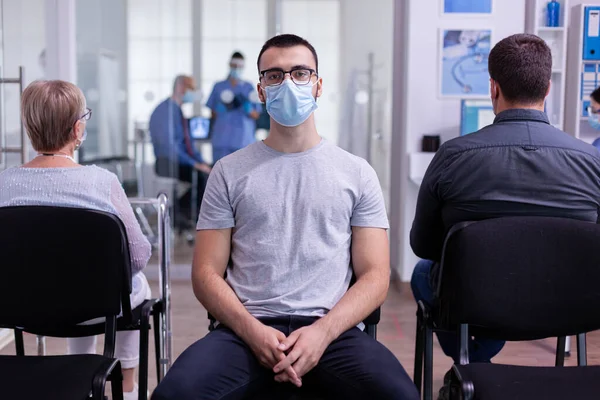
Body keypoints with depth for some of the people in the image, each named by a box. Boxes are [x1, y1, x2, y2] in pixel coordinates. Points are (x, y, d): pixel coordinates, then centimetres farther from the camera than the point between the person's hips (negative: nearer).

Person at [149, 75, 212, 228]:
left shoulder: (178, 111, 16)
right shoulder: (165, 110, -13)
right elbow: (169, 145, -21)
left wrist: (201, 162, 5)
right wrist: (194, 164, -21)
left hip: (183, 161, 9)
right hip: (169, 164, -9)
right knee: (203, 175, -27)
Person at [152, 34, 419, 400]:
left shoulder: (357, 173, 10)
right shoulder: (230, 172, 11)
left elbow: (375, 275, 5)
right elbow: (207, 273, 6)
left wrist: (322, 331, -12)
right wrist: (253, 331, -12)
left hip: (333, 329, 0)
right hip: (247, 330, 0)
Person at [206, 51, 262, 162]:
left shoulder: (248, 87, 7)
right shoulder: (219, 87, 9)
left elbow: (256, 115, 6)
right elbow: (213, 114, 10)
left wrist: (246, 106, -14)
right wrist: (223, 107, -10)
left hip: (244, 140, 0)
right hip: (222, 140, 0)